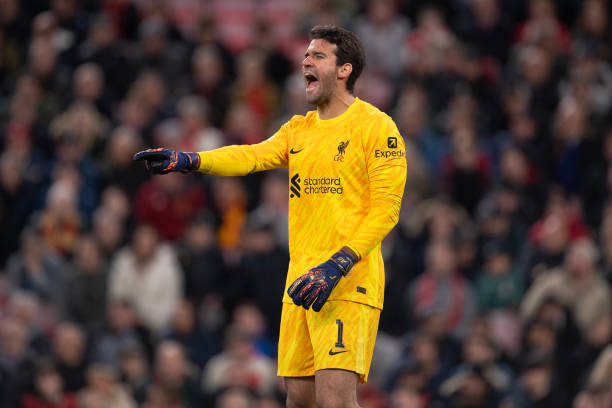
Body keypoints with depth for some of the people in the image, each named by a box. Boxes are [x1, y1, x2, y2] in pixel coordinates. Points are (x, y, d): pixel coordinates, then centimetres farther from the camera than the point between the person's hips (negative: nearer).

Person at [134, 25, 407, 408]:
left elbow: (386, 208, -10)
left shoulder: (376, 126, -3)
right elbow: (253, 156, 2)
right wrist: (189, 160, -17)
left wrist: (338, 264, -20)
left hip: (348, 284, -7)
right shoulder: (299, 129, 18)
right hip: (302, 280, 7)